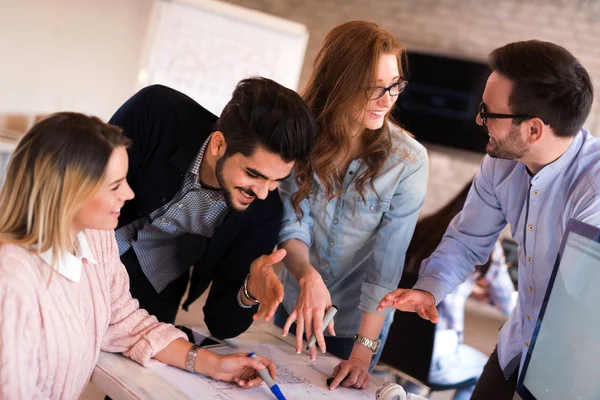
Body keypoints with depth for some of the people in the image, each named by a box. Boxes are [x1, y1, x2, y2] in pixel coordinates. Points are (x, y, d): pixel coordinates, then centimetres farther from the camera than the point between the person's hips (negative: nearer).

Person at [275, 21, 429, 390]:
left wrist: (363, 351, -22)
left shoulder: (408, 160, -22)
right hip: (295, 304, 3)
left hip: (358, 319, -2)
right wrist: (307, 277, -39)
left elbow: (386, 261, -21)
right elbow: (292, 227, -17)